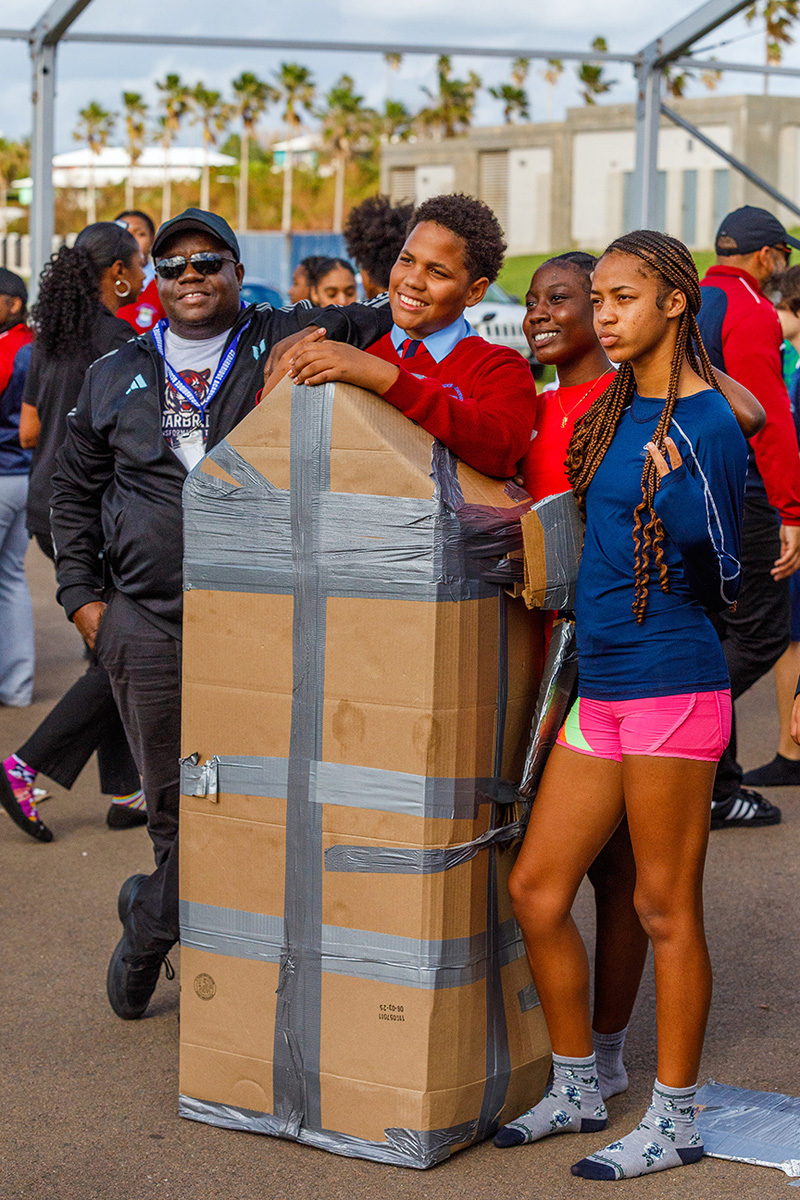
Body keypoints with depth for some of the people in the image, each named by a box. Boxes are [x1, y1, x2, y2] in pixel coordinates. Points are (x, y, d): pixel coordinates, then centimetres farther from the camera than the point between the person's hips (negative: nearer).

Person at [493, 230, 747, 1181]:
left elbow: (721, 582, -14)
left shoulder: (706, 423, -11)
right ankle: (576, 1089, 25)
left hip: (671, 685, -8)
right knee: (535, 887, 9)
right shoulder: (613, 408, 13)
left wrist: (679, 491, -20)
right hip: (600, 684, 8)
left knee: (665, 907, 1)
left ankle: (674, 1120, 14)